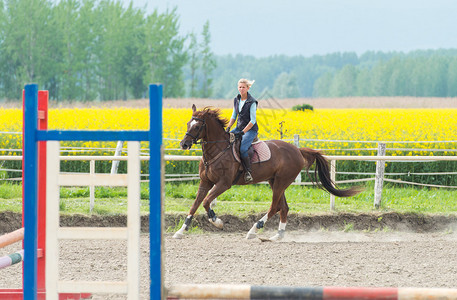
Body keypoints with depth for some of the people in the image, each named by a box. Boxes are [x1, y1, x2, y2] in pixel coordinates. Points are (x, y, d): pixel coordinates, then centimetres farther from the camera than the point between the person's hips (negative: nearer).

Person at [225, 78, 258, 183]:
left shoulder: (252, 102, -14)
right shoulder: (236, 100, 7)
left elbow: (252, 121, -16)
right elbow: (234, 116, 14)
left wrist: (243, 132, -22)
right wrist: (228, 128, -2)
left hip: (250, 129, -7)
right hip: (239, 128, 7)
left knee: (242, 148, -30)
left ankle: (248, 172, -17)